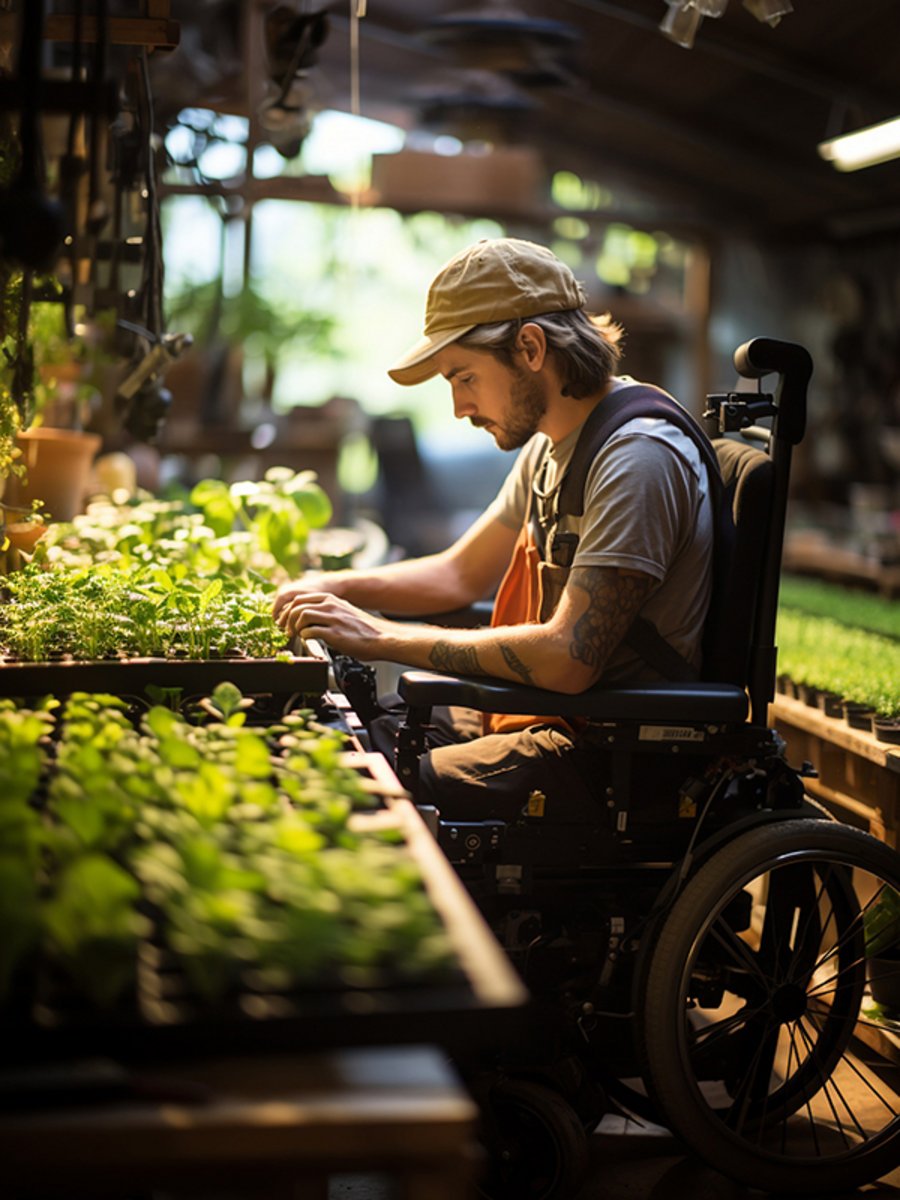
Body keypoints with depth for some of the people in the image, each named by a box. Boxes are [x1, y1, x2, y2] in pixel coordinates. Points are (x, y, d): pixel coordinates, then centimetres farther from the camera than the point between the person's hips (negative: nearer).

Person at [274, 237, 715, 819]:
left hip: (605, 757, -10)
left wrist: (385, 638, -23)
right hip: (531, 711, 10)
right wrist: (337, 588, 5)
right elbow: (463, 573, 22)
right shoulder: (549, 444, 12)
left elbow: (567, 658, -29)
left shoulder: (637, 458, -21)